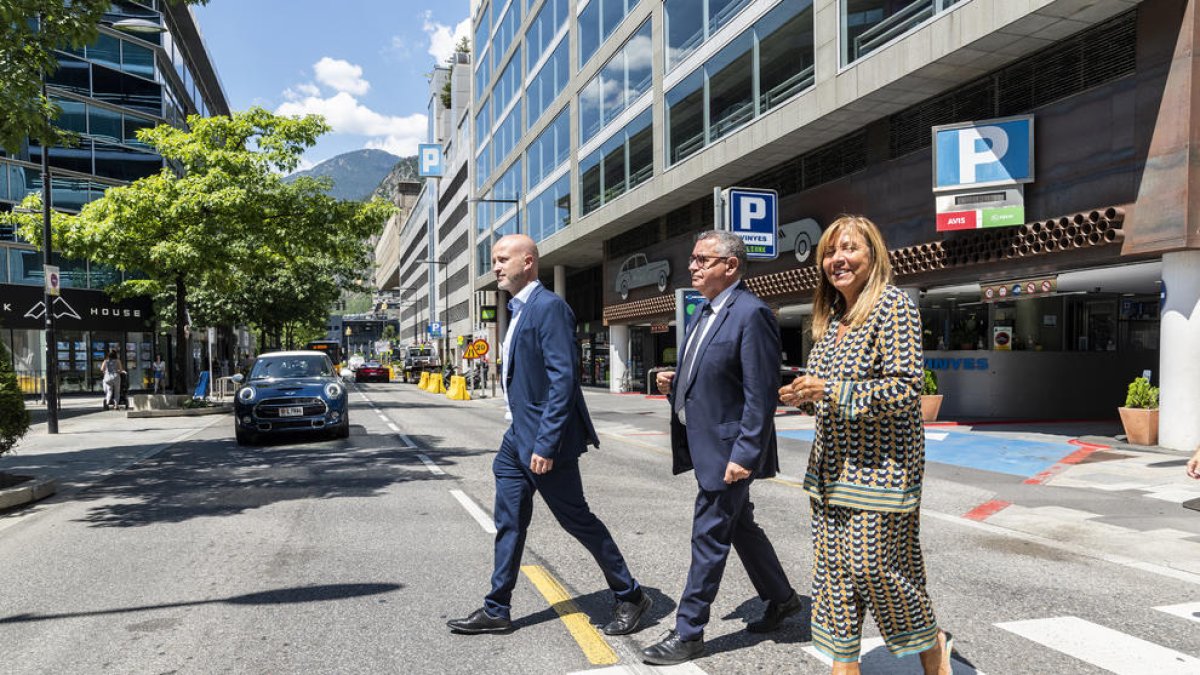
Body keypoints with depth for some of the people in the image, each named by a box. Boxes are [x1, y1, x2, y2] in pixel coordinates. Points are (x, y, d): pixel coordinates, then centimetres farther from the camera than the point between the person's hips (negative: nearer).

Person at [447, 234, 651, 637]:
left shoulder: (548, 307, -16)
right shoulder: (518, 310, 13)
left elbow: (563, 379, -22)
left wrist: (546, 444, -24)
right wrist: (523, 436, 19)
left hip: (544, 438, -9)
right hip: (517, 437, 9)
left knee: (576, 519, 2)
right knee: (509, 523, 13)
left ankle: (630, 596, 19)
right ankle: (496, 611, 25)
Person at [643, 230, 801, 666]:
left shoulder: (751, 314, -18)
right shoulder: (706, 310, 10)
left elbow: (760, 395, -21)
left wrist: (744, 455, -23)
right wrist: (675, 384, 1)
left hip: (727, 447, -9)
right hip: (704, 442, 9)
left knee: (709, 536, 0)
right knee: (739, 525, 20)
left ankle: (688, 634, 13)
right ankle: (781, 598, 39)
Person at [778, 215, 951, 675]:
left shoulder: (893, 305, -10)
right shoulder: (831, 318, 13)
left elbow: (905, 390, -17)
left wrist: (830, 390, -21)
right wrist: (802, 397, 0)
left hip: (879, 467, -7)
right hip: (832, 467, 7)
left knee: (876, 567, 1)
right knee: (833, 569, 9)